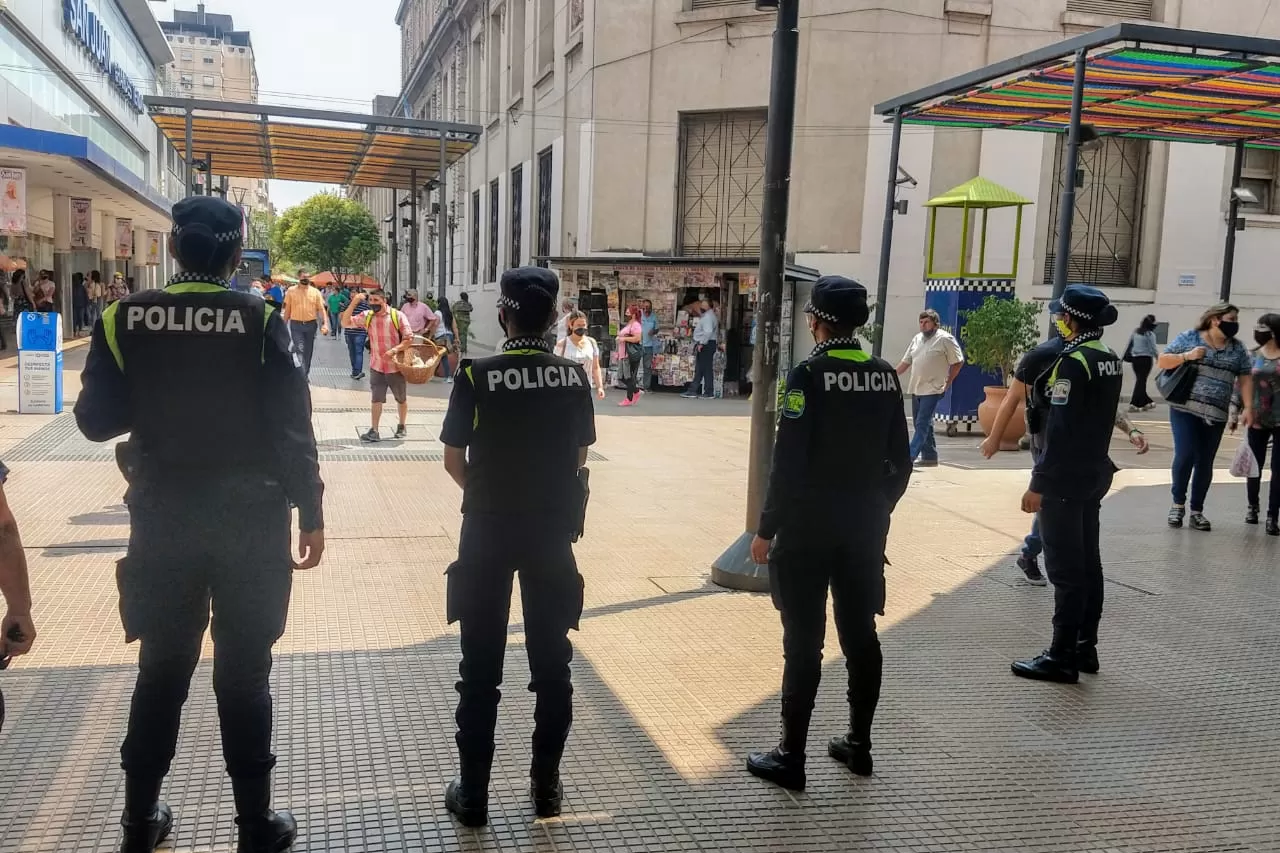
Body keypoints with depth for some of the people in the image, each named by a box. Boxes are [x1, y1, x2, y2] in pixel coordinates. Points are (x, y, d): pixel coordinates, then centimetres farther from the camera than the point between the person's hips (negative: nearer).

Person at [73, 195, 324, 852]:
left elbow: (96, 419, -3)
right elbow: (291, 428, -12)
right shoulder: (260, 321, -9)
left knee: (161, 667, 16)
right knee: (243, 671, 8)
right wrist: (310, 515, -4)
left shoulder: (126, 318, -3)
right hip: (249, 516, -2)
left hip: (162, 516, 2)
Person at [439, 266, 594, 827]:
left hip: (489, 528, -2)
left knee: (481, 665, 8)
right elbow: (580, 456, 5)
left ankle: (473, 793, 16)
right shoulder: (574, 377, -4)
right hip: (552, 528, 2)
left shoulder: (477, 376, -12)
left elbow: (453, 460, -6)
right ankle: (545, 784, 23)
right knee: (551, 660, 12)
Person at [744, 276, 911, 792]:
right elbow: (900, 462, 8)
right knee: (860, 636, 14)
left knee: (803, 642, 0)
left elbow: (788, 462, -17)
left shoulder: (810, 375, -14)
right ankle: (858, 745, 27)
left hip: (808, 530, -6)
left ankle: (791, 759, 8)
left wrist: (766, 530, -10)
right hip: (866, 529, 6)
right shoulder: (885, 376, 4)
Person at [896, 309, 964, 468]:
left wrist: (947, 382, -5)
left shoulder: (945, 339, -7)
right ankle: (930, 456, 19)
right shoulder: (917, 339, 14)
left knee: (922, 424, -11)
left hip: (933, 390, -8)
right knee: (922, 425, 11)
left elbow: (958, 362, -4)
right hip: (916, 389, 8)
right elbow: (906, 361, 18)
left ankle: (910, 456, -15)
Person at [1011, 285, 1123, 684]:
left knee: (1065, 568, -4)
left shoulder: (1072, 363, -18)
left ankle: (1063, 657, 2)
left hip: (1065, 477, -9)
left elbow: (1059, 429, -21)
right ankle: (1085, 648, 22)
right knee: (1088, 562, 14)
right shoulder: (1111, 361, 10)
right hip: (1095, 472, 9)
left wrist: (1038, 483, -18)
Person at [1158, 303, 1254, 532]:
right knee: (1185, 455, -13)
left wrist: (1248, 407, -3)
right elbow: (1162, 361, 2)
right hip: (1185, 409, -3)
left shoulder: (1238, 348, 9)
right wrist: (1187, 356, -15)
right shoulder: (1189, 338, 0)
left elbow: (1245, 379, 8)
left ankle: (1197, 511, 15)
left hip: (1216, 415, 3)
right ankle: (1178, 503, 7)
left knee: (1205, 463, 6)